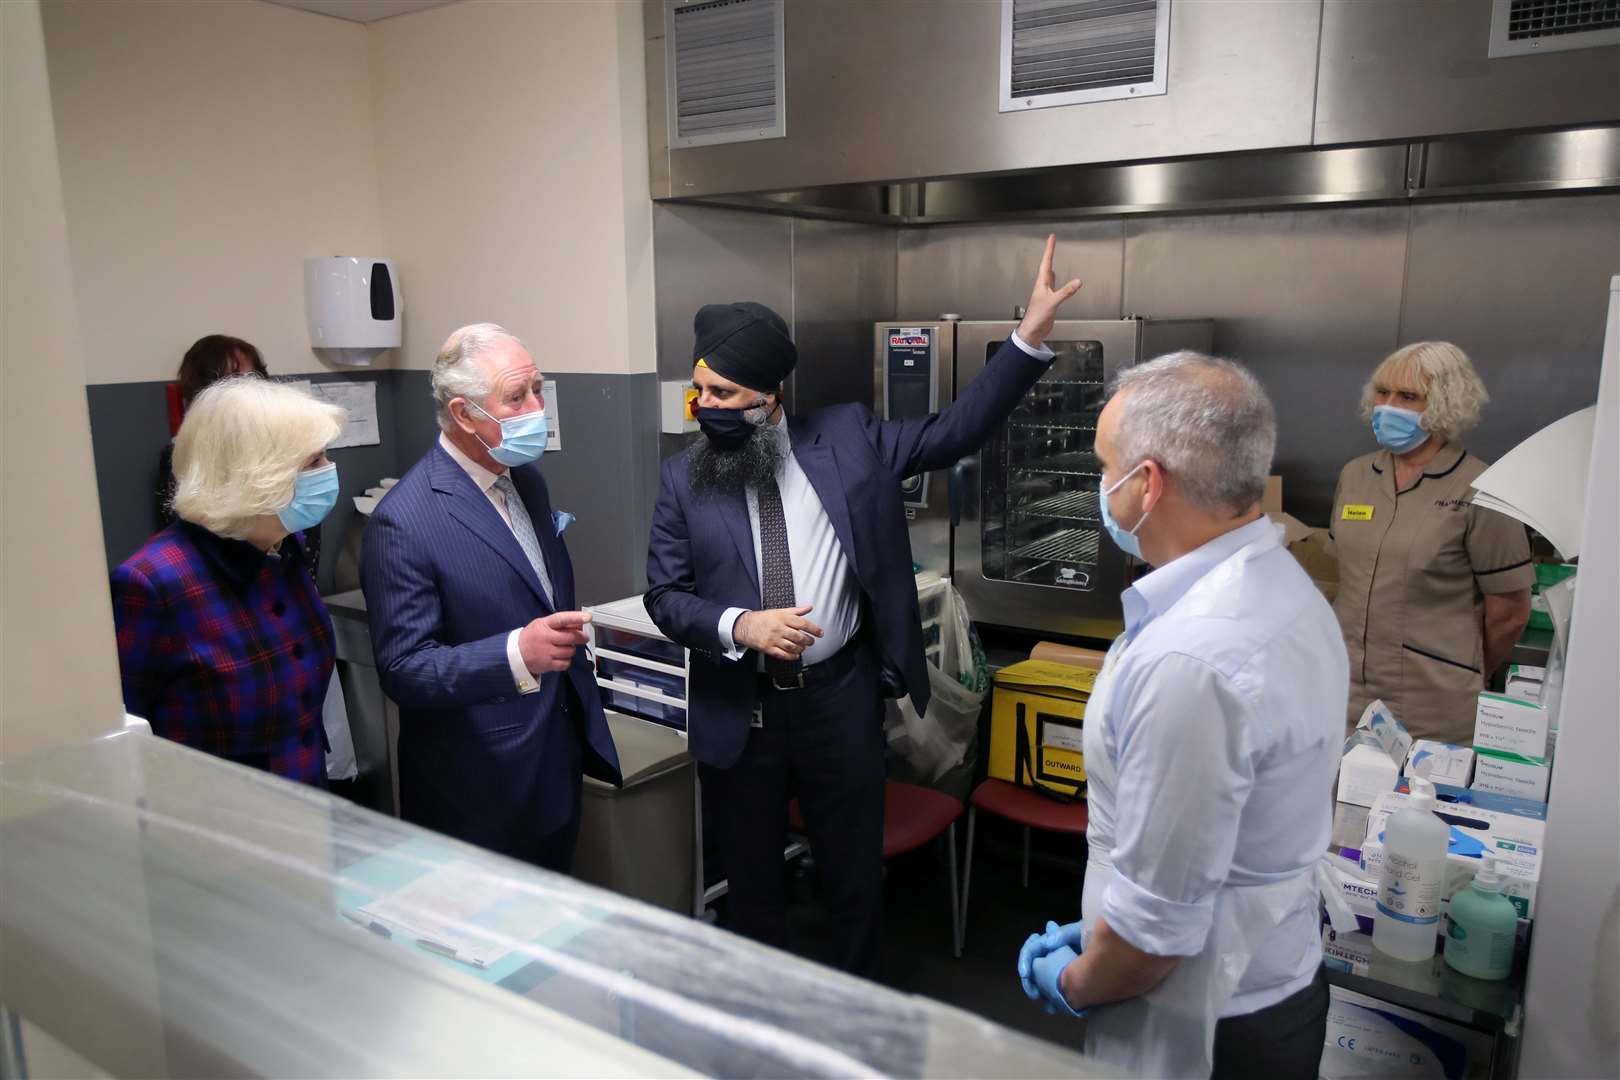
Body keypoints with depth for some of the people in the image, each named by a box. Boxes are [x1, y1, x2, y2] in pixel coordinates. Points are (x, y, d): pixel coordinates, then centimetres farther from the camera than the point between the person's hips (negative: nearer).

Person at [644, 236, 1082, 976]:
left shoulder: (847, 439, -4)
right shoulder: (683, 478, -3)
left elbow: (955, 432, -5)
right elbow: (664, 594, -3)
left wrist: (1031, 334, -12)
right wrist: (738, 625, -22)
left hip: (839, 697, 0)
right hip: (737, 708, 1)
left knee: (854, 870, 16)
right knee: (751, 876, 19)